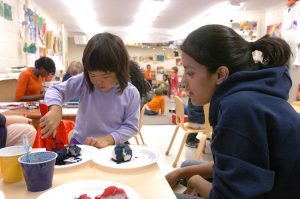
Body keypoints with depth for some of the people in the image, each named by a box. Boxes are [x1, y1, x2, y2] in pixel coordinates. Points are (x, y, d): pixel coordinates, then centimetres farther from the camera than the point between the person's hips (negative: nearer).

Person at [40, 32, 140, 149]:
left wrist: (109, 139, -23)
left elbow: (130, 126, -8)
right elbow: (56, 90, -6)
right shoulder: (84, 82, -9)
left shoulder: (131, 93, -11)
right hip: (80, 143, 1)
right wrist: (55, 109, -27)